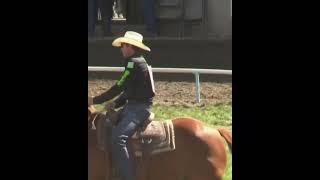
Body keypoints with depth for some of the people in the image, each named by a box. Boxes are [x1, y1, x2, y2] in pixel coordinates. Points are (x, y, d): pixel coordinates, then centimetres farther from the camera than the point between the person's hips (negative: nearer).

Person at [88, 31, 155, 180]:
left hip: (139, 109, -11)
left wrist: (95, 100, -11)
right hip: (133, 106, 11)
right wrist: (115, 103, 4)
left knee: (117, 138, -26)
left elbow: (119, 87, -17)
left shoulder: (134, 63, -15)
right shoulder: (136, 62, 17)